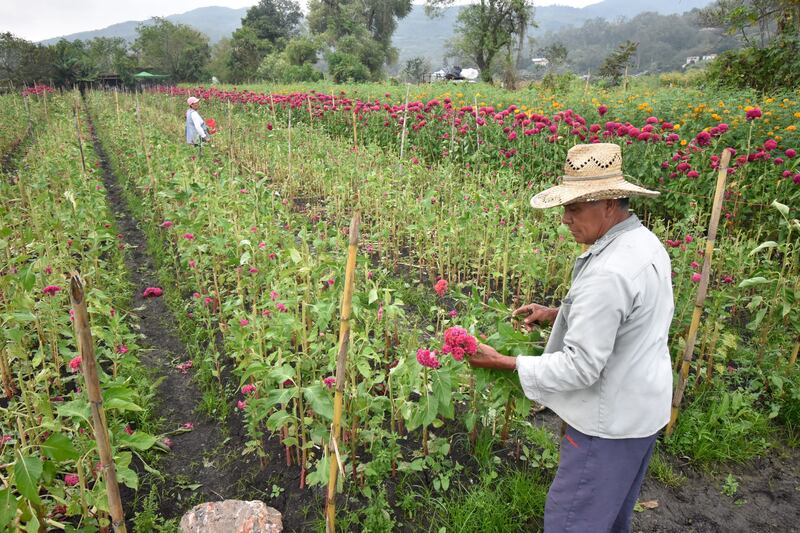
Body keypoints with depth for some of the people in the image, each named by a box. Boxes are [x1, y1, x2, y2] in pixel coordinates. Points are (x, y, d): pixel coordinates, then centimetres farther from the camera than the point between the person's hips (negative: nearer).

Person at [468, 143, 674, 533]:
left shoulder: (608, 273, -31)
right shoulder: (646, 242, 0)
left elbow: (580, 368, -28)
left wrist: (504, 363, -20)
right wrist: (557, 314, 5)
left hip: (610, 420, -9)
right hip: (641, 409, 9)